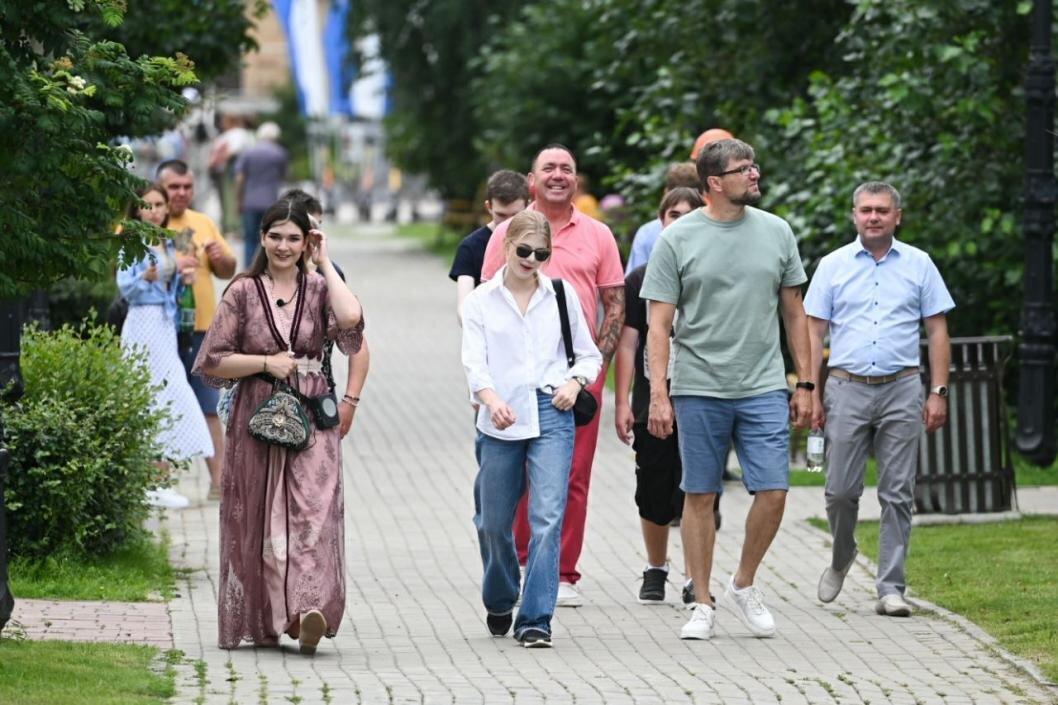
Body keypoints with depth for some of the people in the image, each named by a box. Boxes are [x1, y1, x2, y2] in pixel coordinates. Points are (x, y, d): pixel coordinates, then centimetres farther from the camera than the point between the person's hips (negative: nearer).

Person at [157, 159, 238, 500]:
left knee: (208, 407, 9)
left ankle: (218, 479, 14)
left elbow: (228, 271, 19)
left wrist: (220, 258, -4)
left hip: (202, 328, 4)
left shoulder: (203, 223, 12)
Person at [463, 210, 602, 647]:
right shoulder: (481, 301, 6)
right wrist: (492, 400, -24)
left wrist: (575, 382, -5)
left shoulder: (561, 296, 9)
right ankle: (499, 604, 36)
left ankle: (536, 620, -13)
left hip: (551, 416, 0)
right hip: (500, 421, 0)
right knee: (493, 522, 9)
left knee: (547, 517, -13)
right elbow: (474, 362, -5)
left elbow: (589, 355, 17)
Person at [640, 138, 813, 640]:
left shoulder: (776, 233, 7)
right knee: (700, 497, 4)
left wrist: (804, 383, 10)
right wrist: (658, 395, -10)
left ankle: (744, 586, 16)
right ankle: (702, 604, 13)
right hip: (699, 388, -2)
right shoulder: (677, 239, -3)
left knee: (773, 491, -5)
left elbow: (793, 312, 13)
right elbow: (659, 323, -3)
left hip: (763, 389, 2)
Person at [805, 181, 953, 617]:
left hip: (901, 390, 0)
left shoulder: (918, 265, 7)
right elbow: (813, 333, 7)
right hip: (847, 388, 0)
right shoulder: (833, 266, 7)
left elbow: (937, 331, 8)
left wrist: (938, 392, -1)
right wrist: (811, 394, 0)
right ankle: (841, 558, 27)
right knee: (840, 490, -1)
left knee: (897, 495, -2)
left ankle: (890, 589, 1)